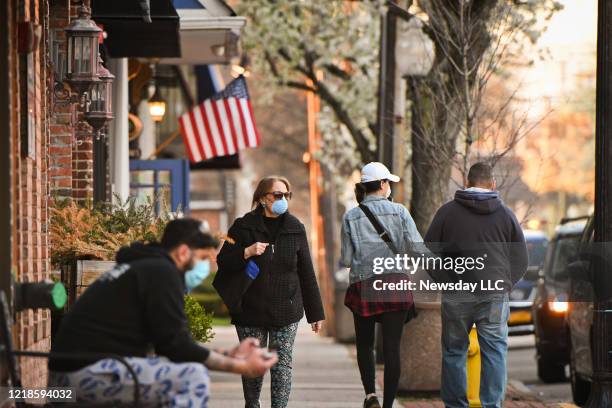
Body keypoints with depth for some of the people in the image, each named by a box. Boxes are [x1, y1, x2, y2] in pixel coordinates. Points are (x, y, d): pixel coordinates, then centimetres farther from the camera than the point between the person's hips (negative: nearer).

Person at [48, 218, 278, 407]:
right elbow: (176, 346, -14)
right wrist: (239, 367, -7)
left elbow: (167, 345, 23)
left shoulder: (144, 268, 22)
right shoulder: (162, 272, -8)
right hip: (88, 371, -11)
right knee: (193, 377, -16)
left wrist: (230, 356, 19)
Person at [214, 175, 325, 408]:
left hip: (286, 311, 1)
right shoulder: (243, 227, -1)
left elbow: (306, 273, 8)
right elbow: (223, 261, -1)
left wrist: (315, 313, 8)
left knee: (283, 365, -4)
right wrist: (246, 252, -20)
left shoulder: (295, 229, 5)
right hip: (251, 310, -1)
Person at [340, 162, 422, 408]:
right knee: (392, 348, 2)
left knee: (364, 344, 16)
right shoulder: (399, 211, 1)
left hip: (363, 286, 1)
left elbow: (346, 260, 2)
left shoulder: (351, 217, 3)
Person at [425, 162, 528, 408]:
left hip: (455, 295, 0)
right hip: (495, 295, 0)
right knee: (494, 353, 4)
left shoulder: (447, 212, 2)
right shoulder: (505, 215, 5)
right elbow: (521, 261, 9)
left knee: (454, 352, 9)